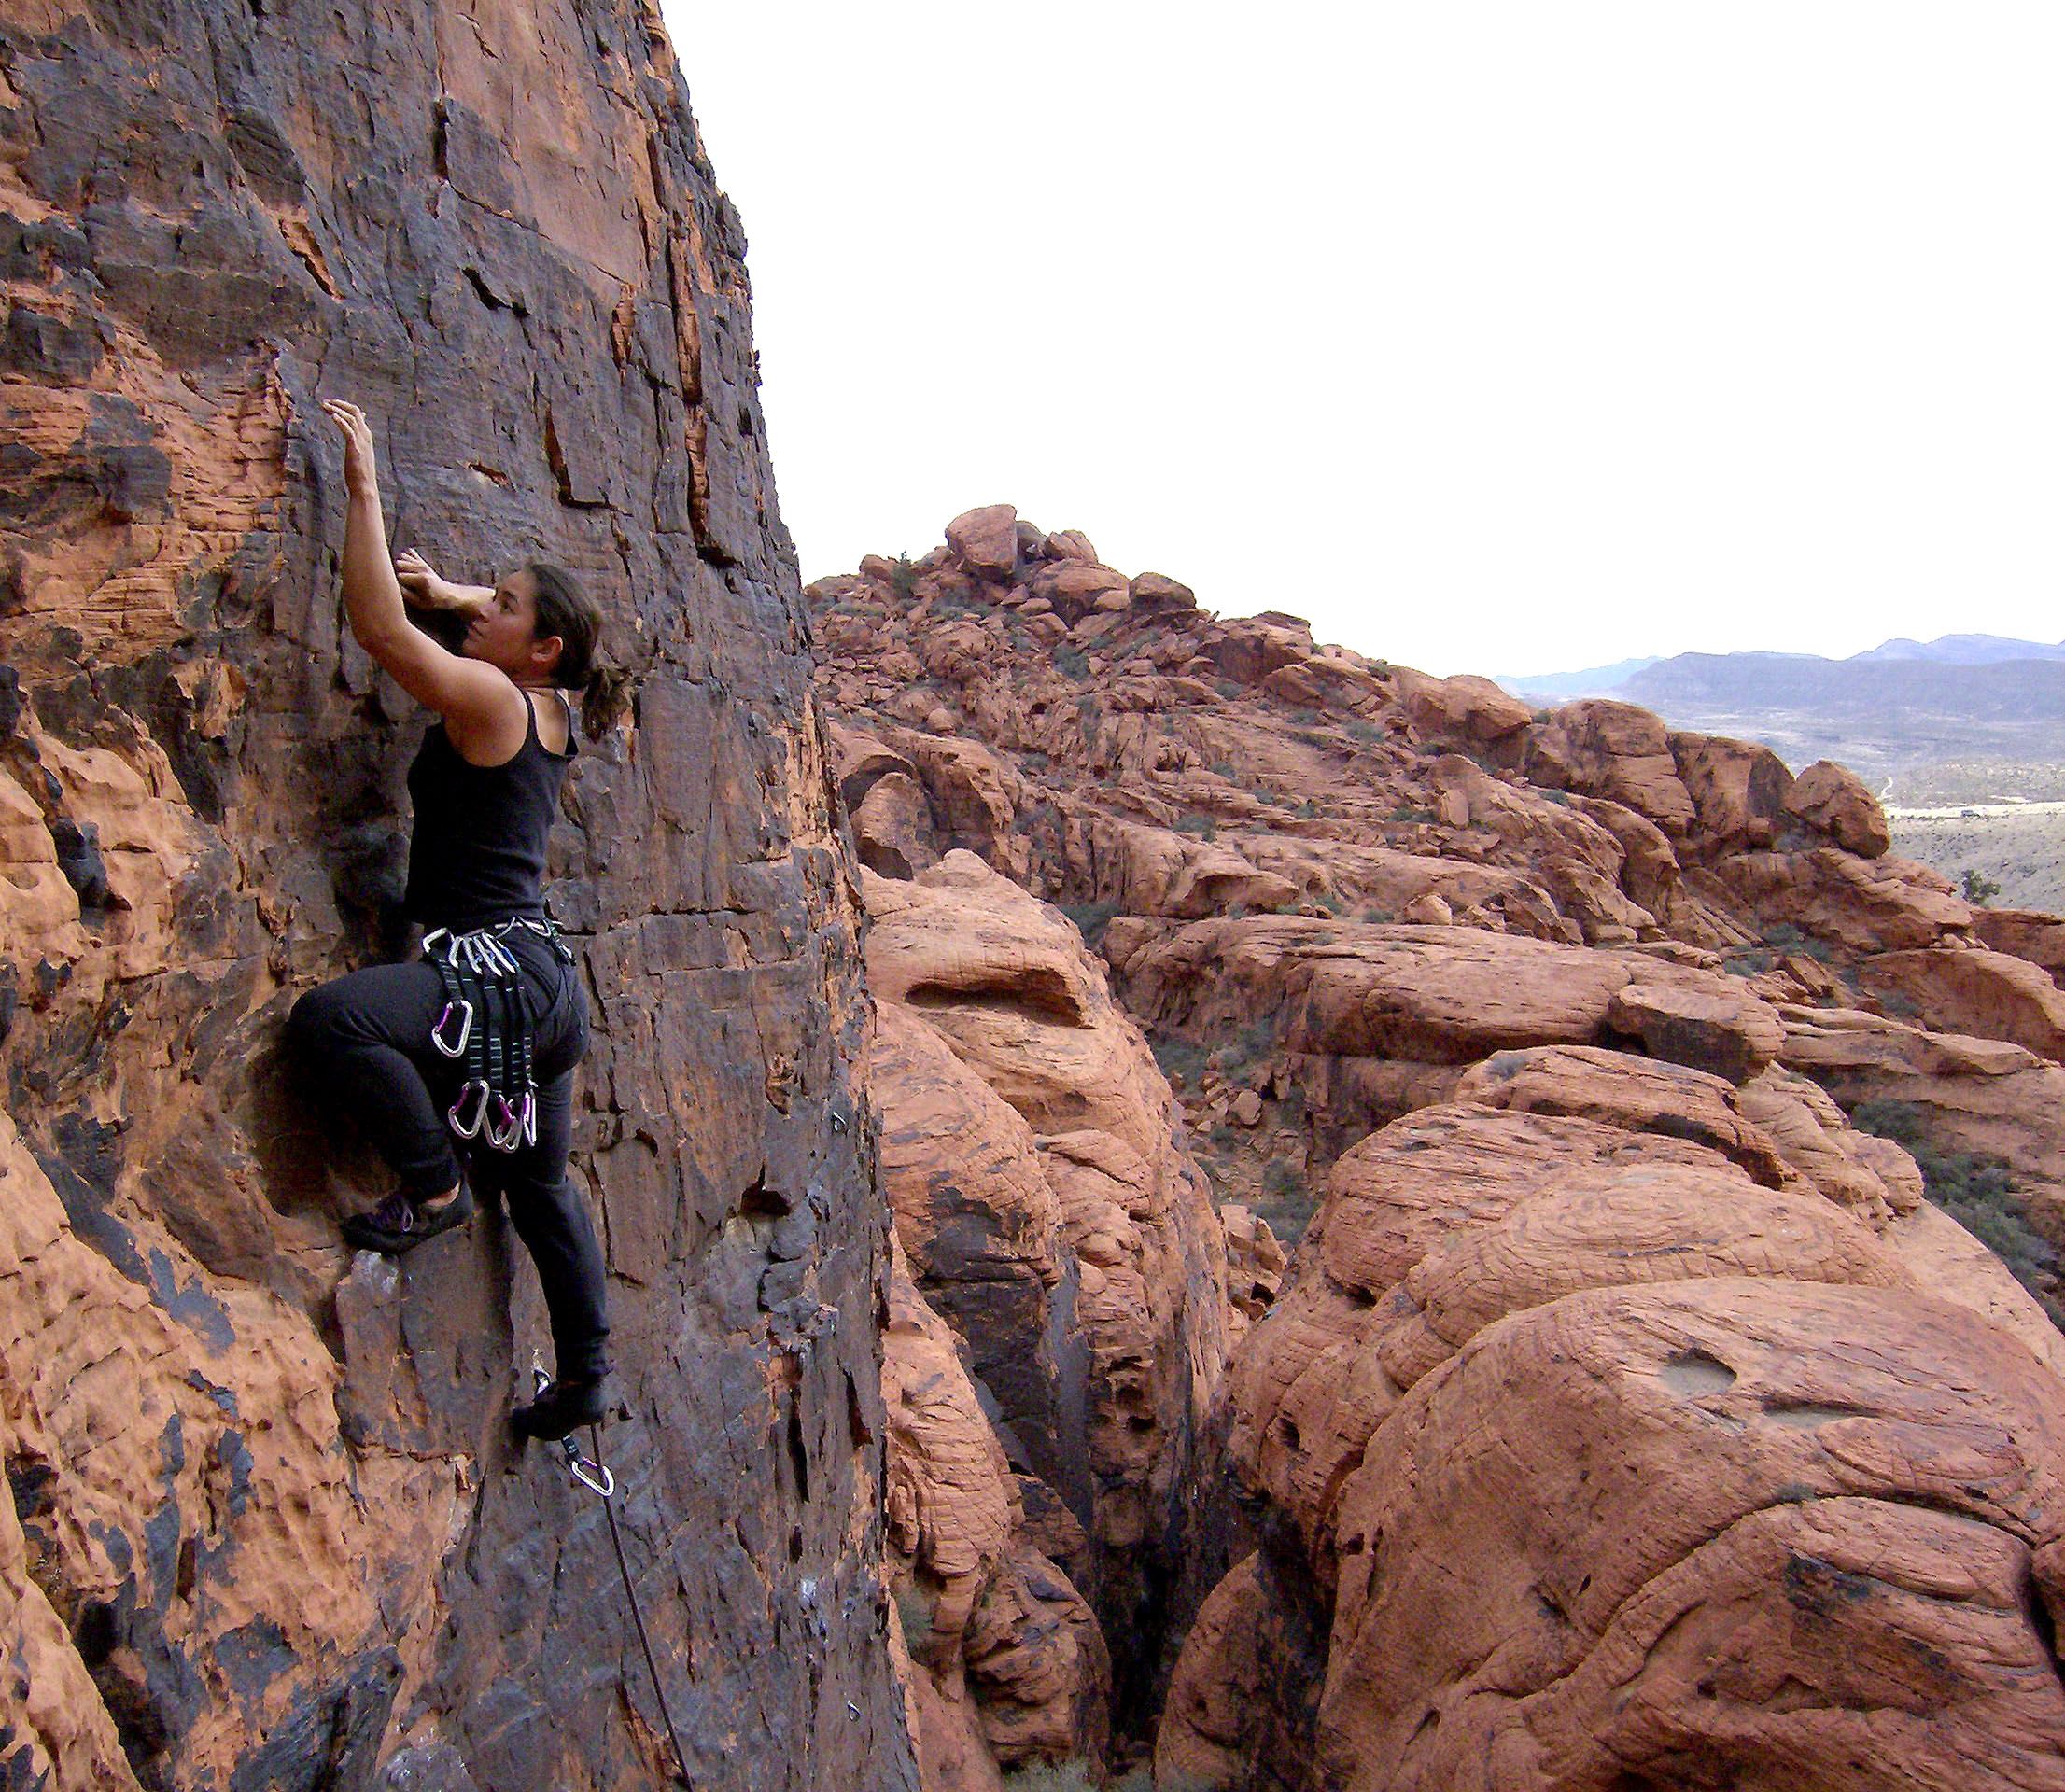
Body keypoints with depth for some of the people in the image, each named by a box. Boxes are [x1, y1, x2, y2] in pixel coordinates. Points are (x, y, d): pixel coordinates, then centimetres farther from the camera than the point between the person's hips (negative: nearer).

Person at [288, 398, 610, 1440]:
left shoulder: (490, 699, -10)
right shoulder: (549, 711, 14)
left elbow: (379, 628, -18)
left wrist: (363, 486, -10)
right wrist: (444, 589, 21)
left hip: (498, 972, -10)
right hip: (546, 988, 10)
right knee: (539, 1186, 19)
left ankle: (435, 1187, -11)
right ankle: (584, 1379, 30)